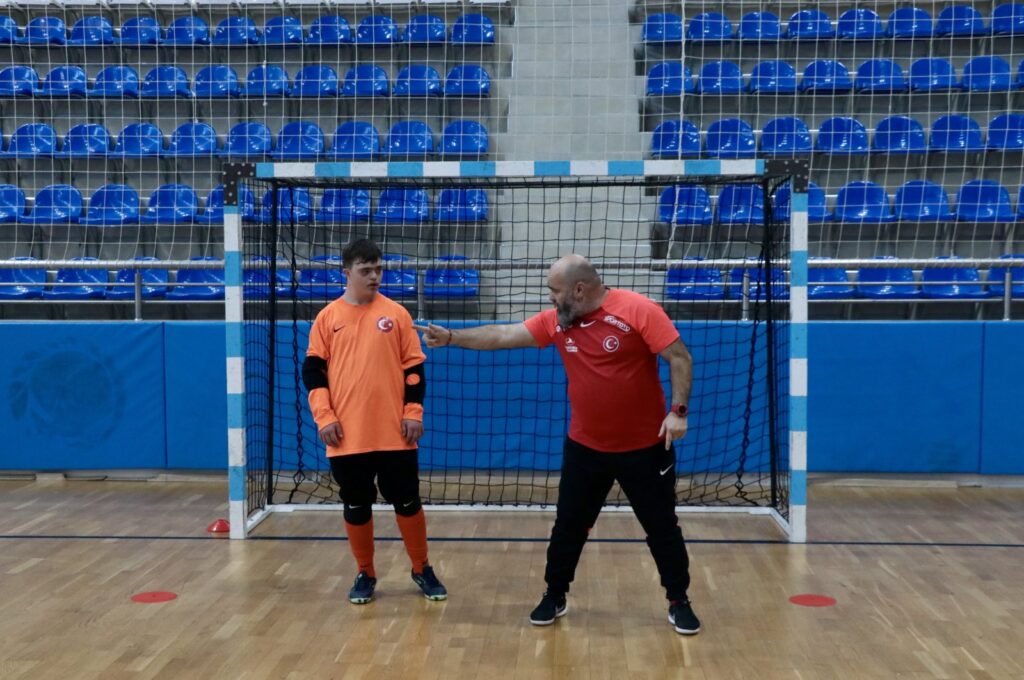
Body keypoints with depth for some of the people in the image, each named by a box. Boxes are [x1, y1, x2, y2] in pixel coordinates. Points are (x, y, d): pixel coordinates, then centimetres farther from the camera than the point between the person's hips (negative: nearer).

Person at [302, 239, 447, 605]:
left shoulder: (396, 313, 4)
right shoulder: (328, 317, 3)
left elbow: (414, 367, 5)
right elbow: (313, 371, 4)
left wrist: (413, 412, -4)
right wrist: (324, 417, -6)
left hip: (394, 433, 0)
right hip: (347, 436, 0)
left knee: (407, 502, 7)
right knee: (356, 507, 9)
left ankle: (422, 570, 24)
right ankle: (365, 575, 26)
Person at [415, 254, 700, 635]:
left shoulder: (639, 311, -17)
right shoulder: (556, 322, -1)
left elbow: (680, 358, -15)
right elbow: (502, 336, 5)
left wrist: (678, 410, -23)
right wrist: (450, 337, 2)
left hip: (645, 447, -4)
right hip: (585, 446, 5)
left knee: (662, 528, 8)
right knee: (568, 526, 11)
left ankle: (678, 602, 24)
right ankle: (555, 597, 27)